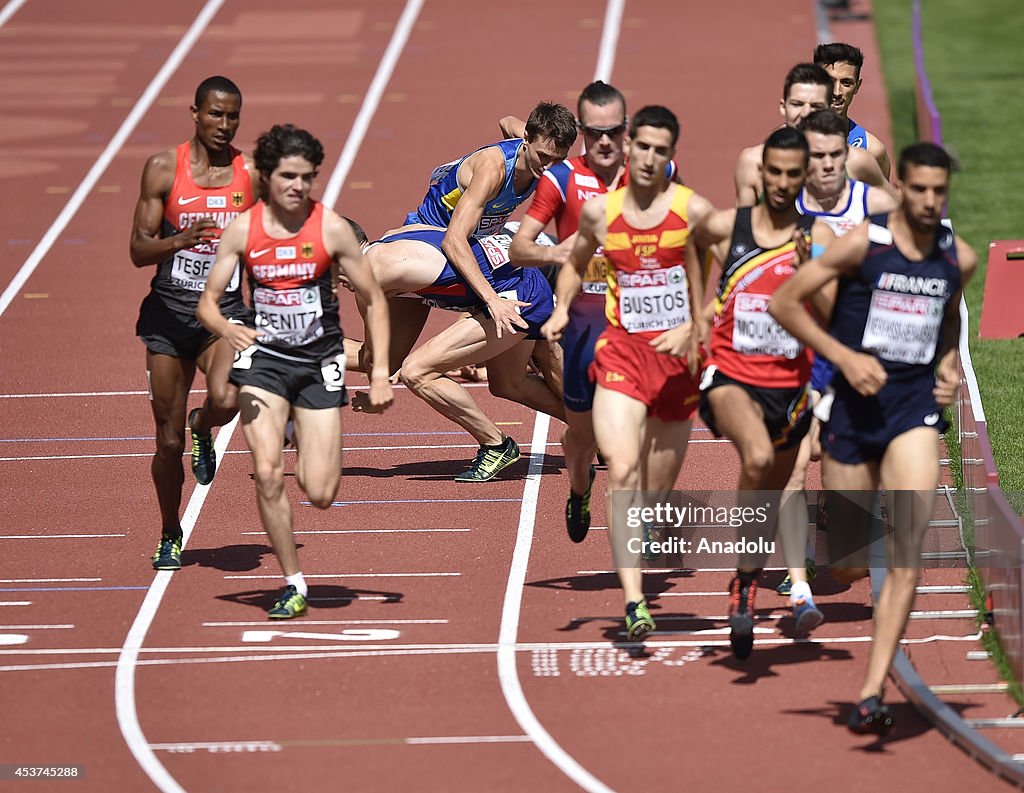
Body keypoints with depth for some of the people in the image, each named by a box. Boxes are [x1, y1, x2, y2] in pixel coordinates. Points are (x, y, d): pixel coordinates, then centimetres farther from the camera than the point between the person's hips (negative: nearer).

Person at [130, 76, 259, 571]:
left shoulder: (252, 173, 0)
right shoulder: (163, 169, -2)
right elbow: (139, 251, -5)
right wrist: (181, 240, -24)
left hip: (226, 311, 0)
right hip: (169, 312, 0)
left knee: (225, 401, -30)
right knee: (169, 442, 4)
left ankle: (203, 429, 9)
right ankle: (169, 537, 26)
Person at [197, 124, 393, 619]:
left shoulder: (332, 229, -9)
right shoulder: (242, 230, -6)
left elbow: (373, 301, -1)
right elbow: (208, 302, -2)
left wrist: (381, 373, -8)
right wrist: (228, 330, -25)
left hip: (319, 362, 0)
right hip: (262, 359, 0)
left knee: (320, 495, -6)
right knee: (268, 474, -18)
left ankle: (307, 447, 32)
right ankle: (293, 585, -2)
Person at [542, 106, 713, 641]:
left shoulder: (693, 211, -4)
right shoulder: (600, 211, 4)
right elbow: (576, 264, 25)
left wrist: (692, 329, -18)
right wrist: (561, 308, 8)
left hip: (677, 357, 0)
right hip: (620, 354, 0)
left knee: (658, 491, 10)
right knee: (622, 473, -20)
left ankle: (634, 570, 40)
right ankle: (633, 602, -26)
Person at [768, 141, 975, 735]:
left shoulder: (961, 258, 3)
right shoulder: (863, 244, -9)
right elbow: (785, 303, -6)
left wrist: (950, 362, 7)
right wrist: (844, 356, -15)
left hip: (916, 404, 2)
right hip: (856, 402, -1)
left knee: (907, 556, -14)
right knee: (851, 562, 6)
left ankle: (873, 694, -16)